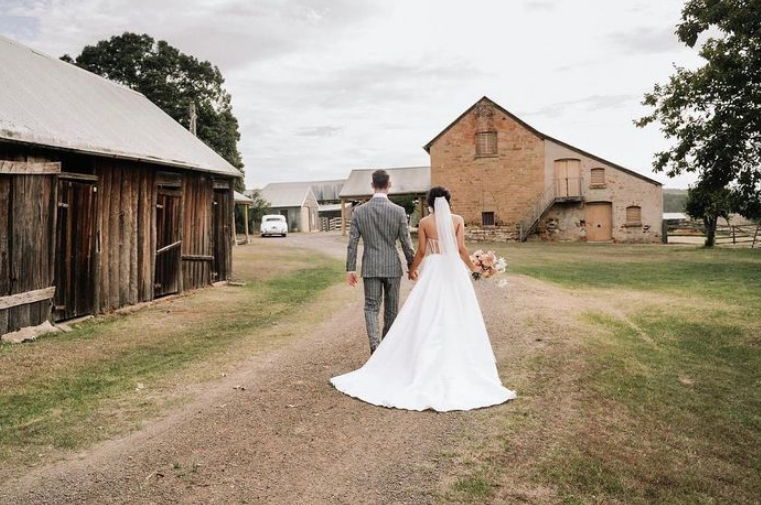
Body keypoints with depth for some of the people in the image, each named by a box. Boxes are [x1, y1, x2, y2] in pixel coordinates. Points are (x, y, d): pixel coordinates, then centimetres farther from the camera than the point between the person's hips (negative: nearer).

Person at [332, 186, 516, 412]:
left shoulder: (424, 222, -1)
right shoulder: (458, 220, -1)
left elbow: (421, 251, -1)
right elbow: (461, 248, -4)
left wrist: (412, 270, 15)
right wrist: (473, 267, 11)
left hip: (432, 270, 0)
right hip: (454, 269, 0)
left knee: (428, 320, 4)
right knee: (456, 318, 6)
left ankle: (425, 367, 7)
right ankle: (456, 365, 9)